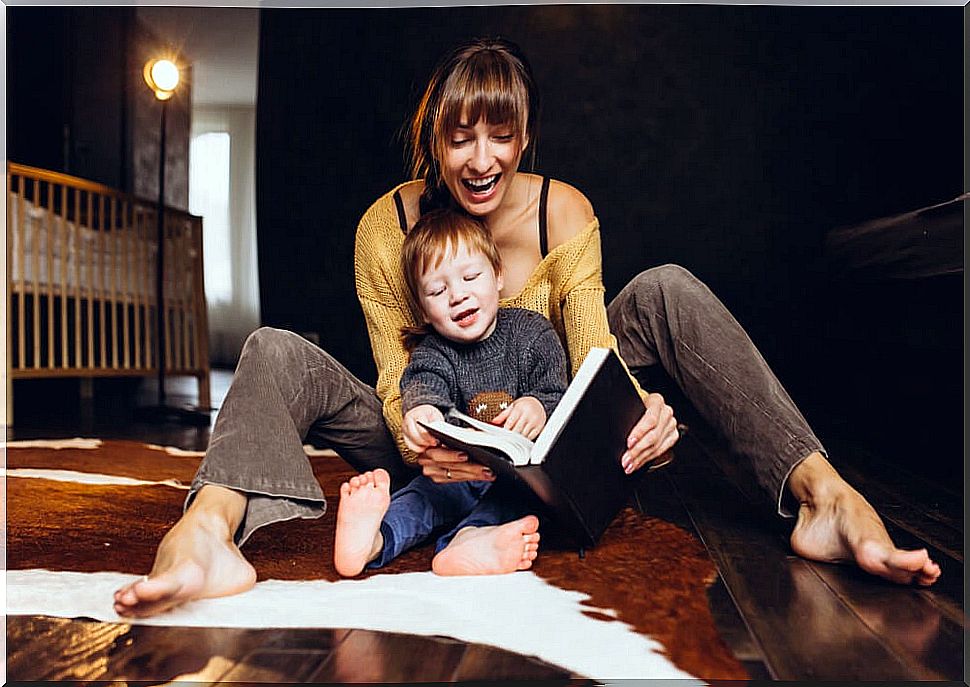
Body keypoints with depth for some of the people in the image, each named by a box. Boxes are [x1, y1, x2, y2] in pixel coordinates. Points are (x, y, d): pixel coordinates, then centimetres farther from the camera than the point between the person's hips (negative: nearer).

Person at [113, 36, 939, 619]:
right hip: (434, 453, 0)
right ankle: (209, 534, -50)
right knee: (276, 352, -21)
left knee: (666, 291, -20)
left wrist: (634, 409, -38)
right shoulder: (385, 227, -11)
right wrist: (416, 440, -38)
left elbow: (591, 350, -13)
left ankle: (823, 498, -34)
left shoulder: (563, 212, -8)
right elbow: (396, 379, -13)